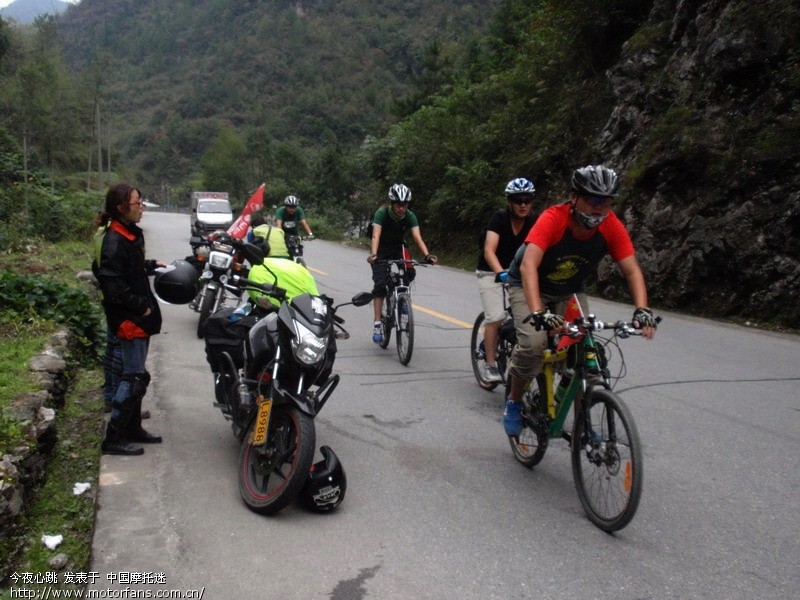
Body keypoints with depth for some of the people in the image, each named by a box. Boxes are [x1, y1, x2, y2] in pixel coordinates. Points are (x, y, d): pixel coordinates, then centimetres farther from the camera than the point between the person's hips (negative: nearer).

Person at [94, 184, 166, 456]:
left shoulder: (131, 234, 10)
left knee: (135, 375, 17)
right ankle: (113, 438, 3)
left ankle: (133, 428, 29)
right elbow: (112, 285, -25)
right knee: (134, 377, -6)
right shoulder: (114, 241, -20)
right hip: (129, 318, -10)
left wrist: (151, 265, 8)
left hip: (139, 316, 10)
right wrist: (141, 306, -19)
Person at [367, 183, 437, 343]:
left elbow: (417, 238, -26)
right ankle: (377, 325, -16)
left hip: (398, 249, 3)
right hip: (381, 251, -3)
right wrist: (373, 254, -55)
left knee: (410, 274, -22)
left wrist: (427, 255, -44)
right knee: (380, 284, -17)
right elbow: (376, 236, -37)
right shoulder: (382, 213, -25)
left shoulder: (410, 216, -17)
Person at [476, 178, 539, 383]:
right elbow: (489, 251, -31)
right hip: (491, 271, -4)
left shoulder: (534, 221, -11)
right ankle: (490, 365, -7)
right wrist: (501, 273, -48)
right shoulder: (499, 217, -21)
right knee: (495, 317, -18)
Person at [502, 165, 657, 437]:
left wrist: (642, 310, -37)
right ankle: (514, 402, -2)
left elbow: (632, 270, -20)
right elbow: (528, 266, -44)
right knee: (534, 342, -28)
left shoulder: (611, 226, -20)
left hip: (570, 292, 4)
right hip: (529, 287, -4)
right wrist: (537, 313, -57)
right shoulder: (553, 219, -33)